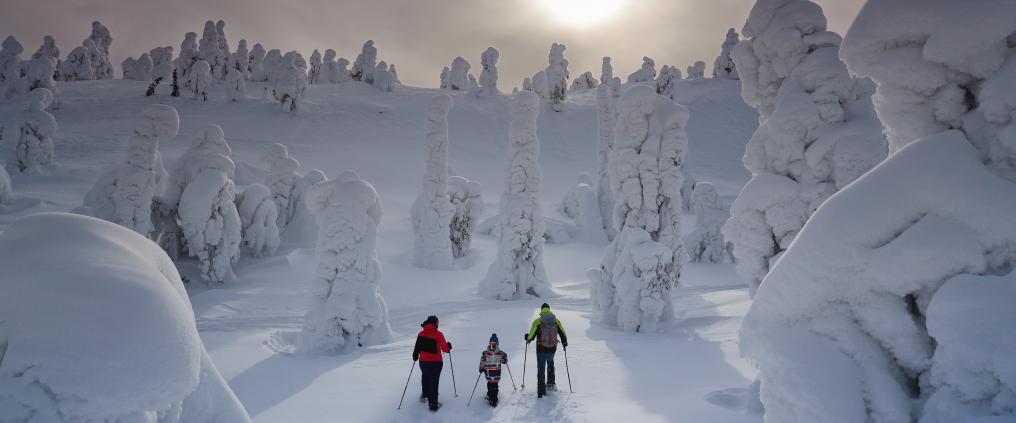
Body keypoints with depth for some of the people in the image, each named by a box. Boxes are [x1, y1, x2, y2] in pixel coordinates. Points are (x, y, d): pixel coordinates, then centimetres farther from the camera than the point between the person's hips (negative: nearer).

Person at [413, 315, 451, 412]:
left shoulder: (421, 334, -5)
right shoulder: (439, 334, -14)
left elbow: (417, 347, 0)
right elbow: (445, 349, -10)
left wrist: (415, 356, 18)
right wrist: (449, 346, 11)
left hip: (423, 362, 3)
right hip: (436, 362, -3)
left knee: (425, 377, 27)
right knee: (434, 382, 6)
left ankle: (425, 395, 48)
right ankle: (433, 404, 7)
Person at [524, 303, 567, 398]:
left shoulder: (537, 321, -10)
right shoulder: (556, 321, -2)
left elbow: (531, 336, -9)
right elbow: (563, 334, 2)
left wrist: (527, 338, 14)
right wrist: (564, 343, 20)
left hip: (541, 350, -3)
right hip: (552, 349, 3)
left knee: (541, 369, 5)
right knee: (550, 363, 31)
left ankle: (541, 391, 2)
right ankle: (550, 384, 37)